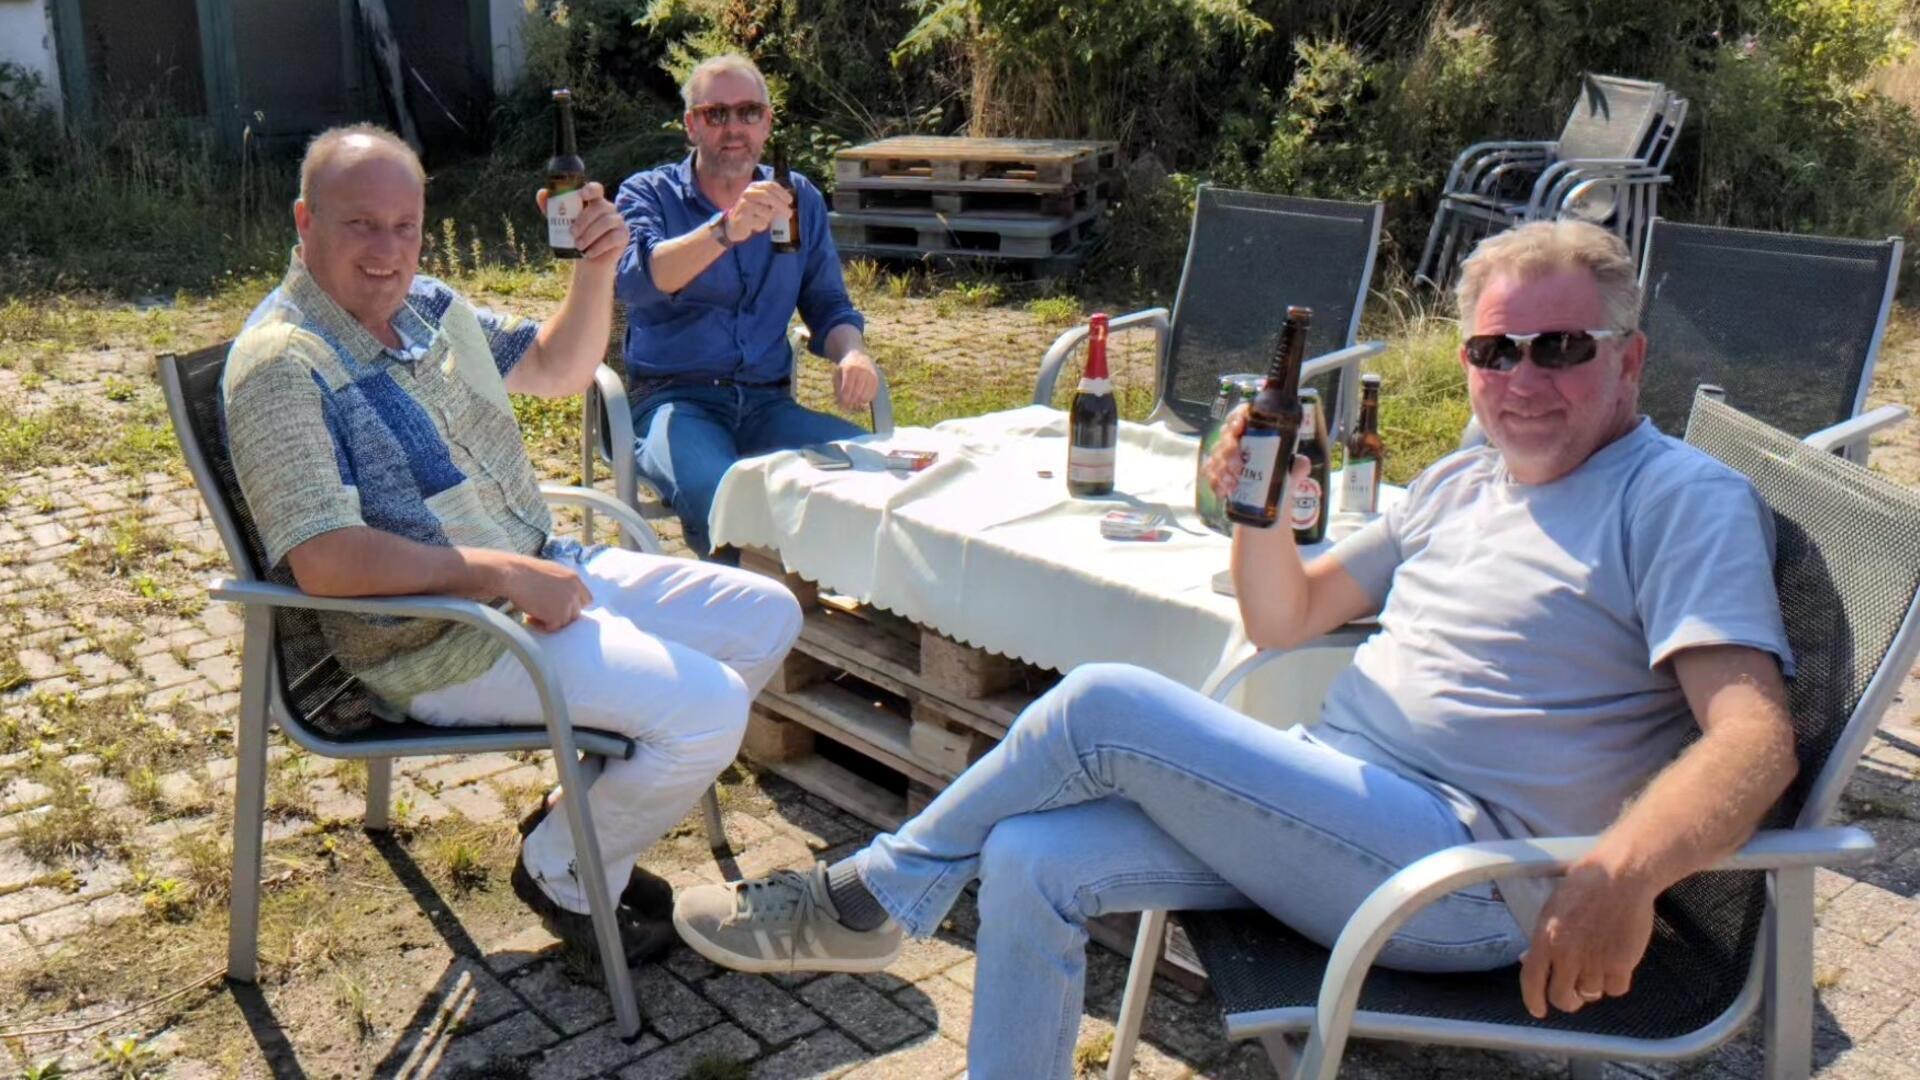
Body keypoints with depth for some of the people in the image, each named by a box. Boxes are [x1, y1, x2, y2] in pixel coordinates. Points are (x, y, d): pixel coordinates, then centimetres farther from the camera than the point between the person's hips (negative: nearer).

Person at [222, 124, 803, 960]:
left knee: (767, 616, 9)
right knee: (705, 708, -23)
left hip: (547, 571, 10)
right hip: (443, 644, -9)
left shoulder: (423, 303, 9)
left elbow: (558, 371, 21)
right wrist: (502, 573, -25)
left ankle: (590, 817, 17)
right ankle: (564, 875, 6)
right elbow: (323, 561, -27)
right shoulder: (282, 364, -17)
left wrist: (596, 267, 3)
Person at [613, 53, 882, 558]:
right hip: (672, 399, -3)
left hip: (767, 403, 4)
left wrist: (852, 353, -7)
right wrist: (726, 230, -32)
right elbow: (635, 279, -16)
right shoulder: (648, 194, 6)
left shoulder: (798, 198, 17)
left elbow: (827, 304, 17)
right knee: (718, 494, -37)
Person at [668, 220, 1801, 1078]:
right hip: (1332, 809, 8)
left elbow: (1757, 736, -18)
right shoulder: (1463, 483, 17)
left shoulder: (1686, 502, -5)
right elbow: (1286, 619, 19)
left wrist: (1623, 874, -38)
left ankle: (867, 899, 2)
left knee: (1104, 706, -20)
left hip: (1471, 884, -7)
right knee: (1031, 862, -11)